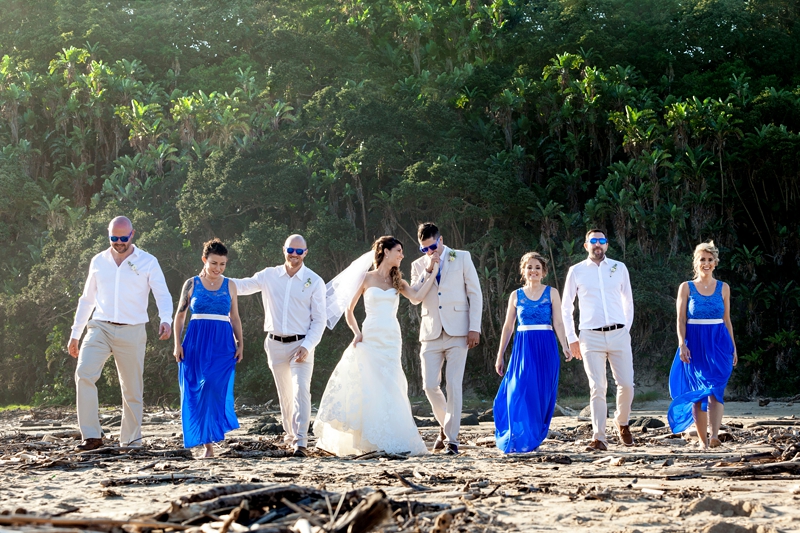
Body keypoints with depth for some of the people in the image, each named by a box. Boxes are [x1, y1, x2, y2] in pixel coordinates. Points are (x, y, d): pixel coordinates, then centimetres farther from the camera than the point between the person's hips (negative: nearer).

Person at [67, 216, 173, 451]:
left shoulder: (148, 262, 1)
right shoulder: (99, 261, 11)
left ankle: (131, 441, 18)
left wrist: (166, 320, -26)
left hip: (132, 332, -2)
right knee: (84, 373, -20)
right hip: (100, 327, 2)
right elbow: (87, 299, 18)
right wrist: (75, 334, 17)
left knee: (132, 389, 3)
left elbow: (163, 295, -6)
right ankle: (91, 436, -19)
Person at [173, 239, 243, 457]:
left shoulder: (229, 286, 10)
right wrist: (177, 344, 1)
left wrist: (240, 344, 6)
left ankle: (211, 439, -4)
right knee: (195, 392, -2)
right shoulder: (191, 284, 6)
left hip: (222, 344, 0)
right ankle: (207, 442, 5)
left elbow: (235, 318, 14)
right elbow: (180, 315, 9)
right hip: (196, 342, 0)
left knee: (215, 388, -14)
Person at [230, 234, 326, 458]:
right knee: (285, 394, 14)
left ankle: (301, 442, -19)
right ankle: (290, 433, 32)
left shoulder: (314, 282, -3)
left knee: (301, 391, -16)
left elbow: (319, 320, -3)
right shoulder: (269, 276, 4)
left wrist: (307, 346, -14)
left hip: (302, 345, -3)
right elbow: (242, 286, 2)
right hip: (276, 344, 3)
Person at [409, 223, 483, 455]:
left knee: (453, 385, -8)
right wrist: (428, 270, -11)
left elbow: (475, 293, 2)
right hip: (431, 332, 3)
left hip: (457, 331, -3)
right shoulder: (418, 265, 12)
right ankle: (445, 425, 24)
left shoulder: (462, 258, 4)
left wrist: (474, 328, -5)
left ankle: (451, 438, -4)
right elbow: (414, 298, -1)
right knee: (430, 386, -1)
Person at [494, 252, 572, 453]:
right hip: (523, 348, 1)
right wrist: (500, 355, 11)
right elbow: (508, 327, 12)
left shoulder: (551, 293, 5)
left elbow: (558, 323, 0)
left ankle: (534, 439, 9)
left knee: (542, 394, -1)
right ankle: (520, 441, -3)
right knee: (519, 392, -9)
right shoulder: (516, 295, 9)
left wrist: (565, 346, -15)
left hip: (546, 348, -1)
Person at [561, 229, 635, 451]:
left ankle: (622, 423, 26)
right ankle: (599, 438, -5)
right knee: (597, 388, -6)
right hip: (591, 336, -1)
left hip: (618, 334, 1)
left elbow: (628, 301, 17)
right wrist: (572, 338, 6)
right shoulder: (576, 271, 6)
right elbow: (566, 307, 11)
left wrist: (627, 328, 10)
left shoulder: (619, 268, 9)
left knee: (626, 384, -1)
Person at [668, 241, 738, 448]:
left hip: (719, 343, 0)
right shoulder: (686, 287, 5)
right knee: (697, 393, 1)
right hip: (695, 343, 0)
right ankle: (703, 440, 9)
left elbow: (727, 320, 14)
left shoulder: (723, 288, 9)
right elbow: (681, 320, 1)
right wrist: (682, 345, -11)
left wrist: (733, 348, 12)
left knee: (715, 389, -17)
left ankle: (714, 436, -28)